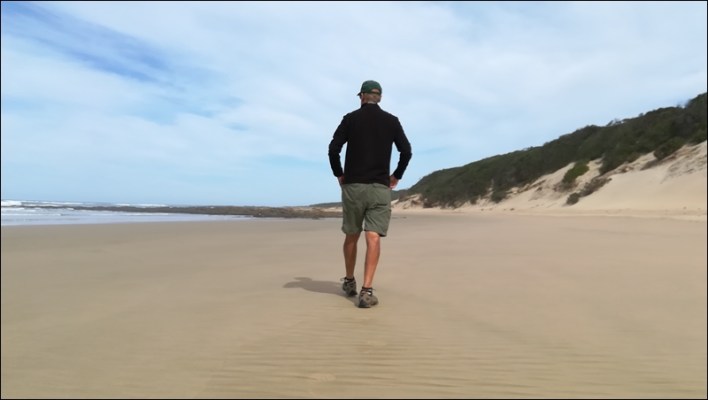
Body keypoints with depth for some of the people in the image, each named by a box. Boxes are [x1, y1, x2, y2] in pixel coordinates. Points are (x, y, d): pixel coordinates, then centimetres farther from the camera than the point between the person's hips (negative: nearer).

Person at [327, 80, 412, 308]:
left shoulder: (350, 118, 4)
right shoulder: (392, 121, 7)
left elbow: (333, 149, -5)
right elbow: (406, 151, 2)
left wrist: (338, 174, 8)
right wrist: (397, 176, 13)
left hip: (352, 185, 1)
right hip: (380, 187, 0)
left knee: (351, 236, 14)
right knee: (373, 238, -4)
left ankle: (349, 282, 28)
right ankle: (367, 290, -11)